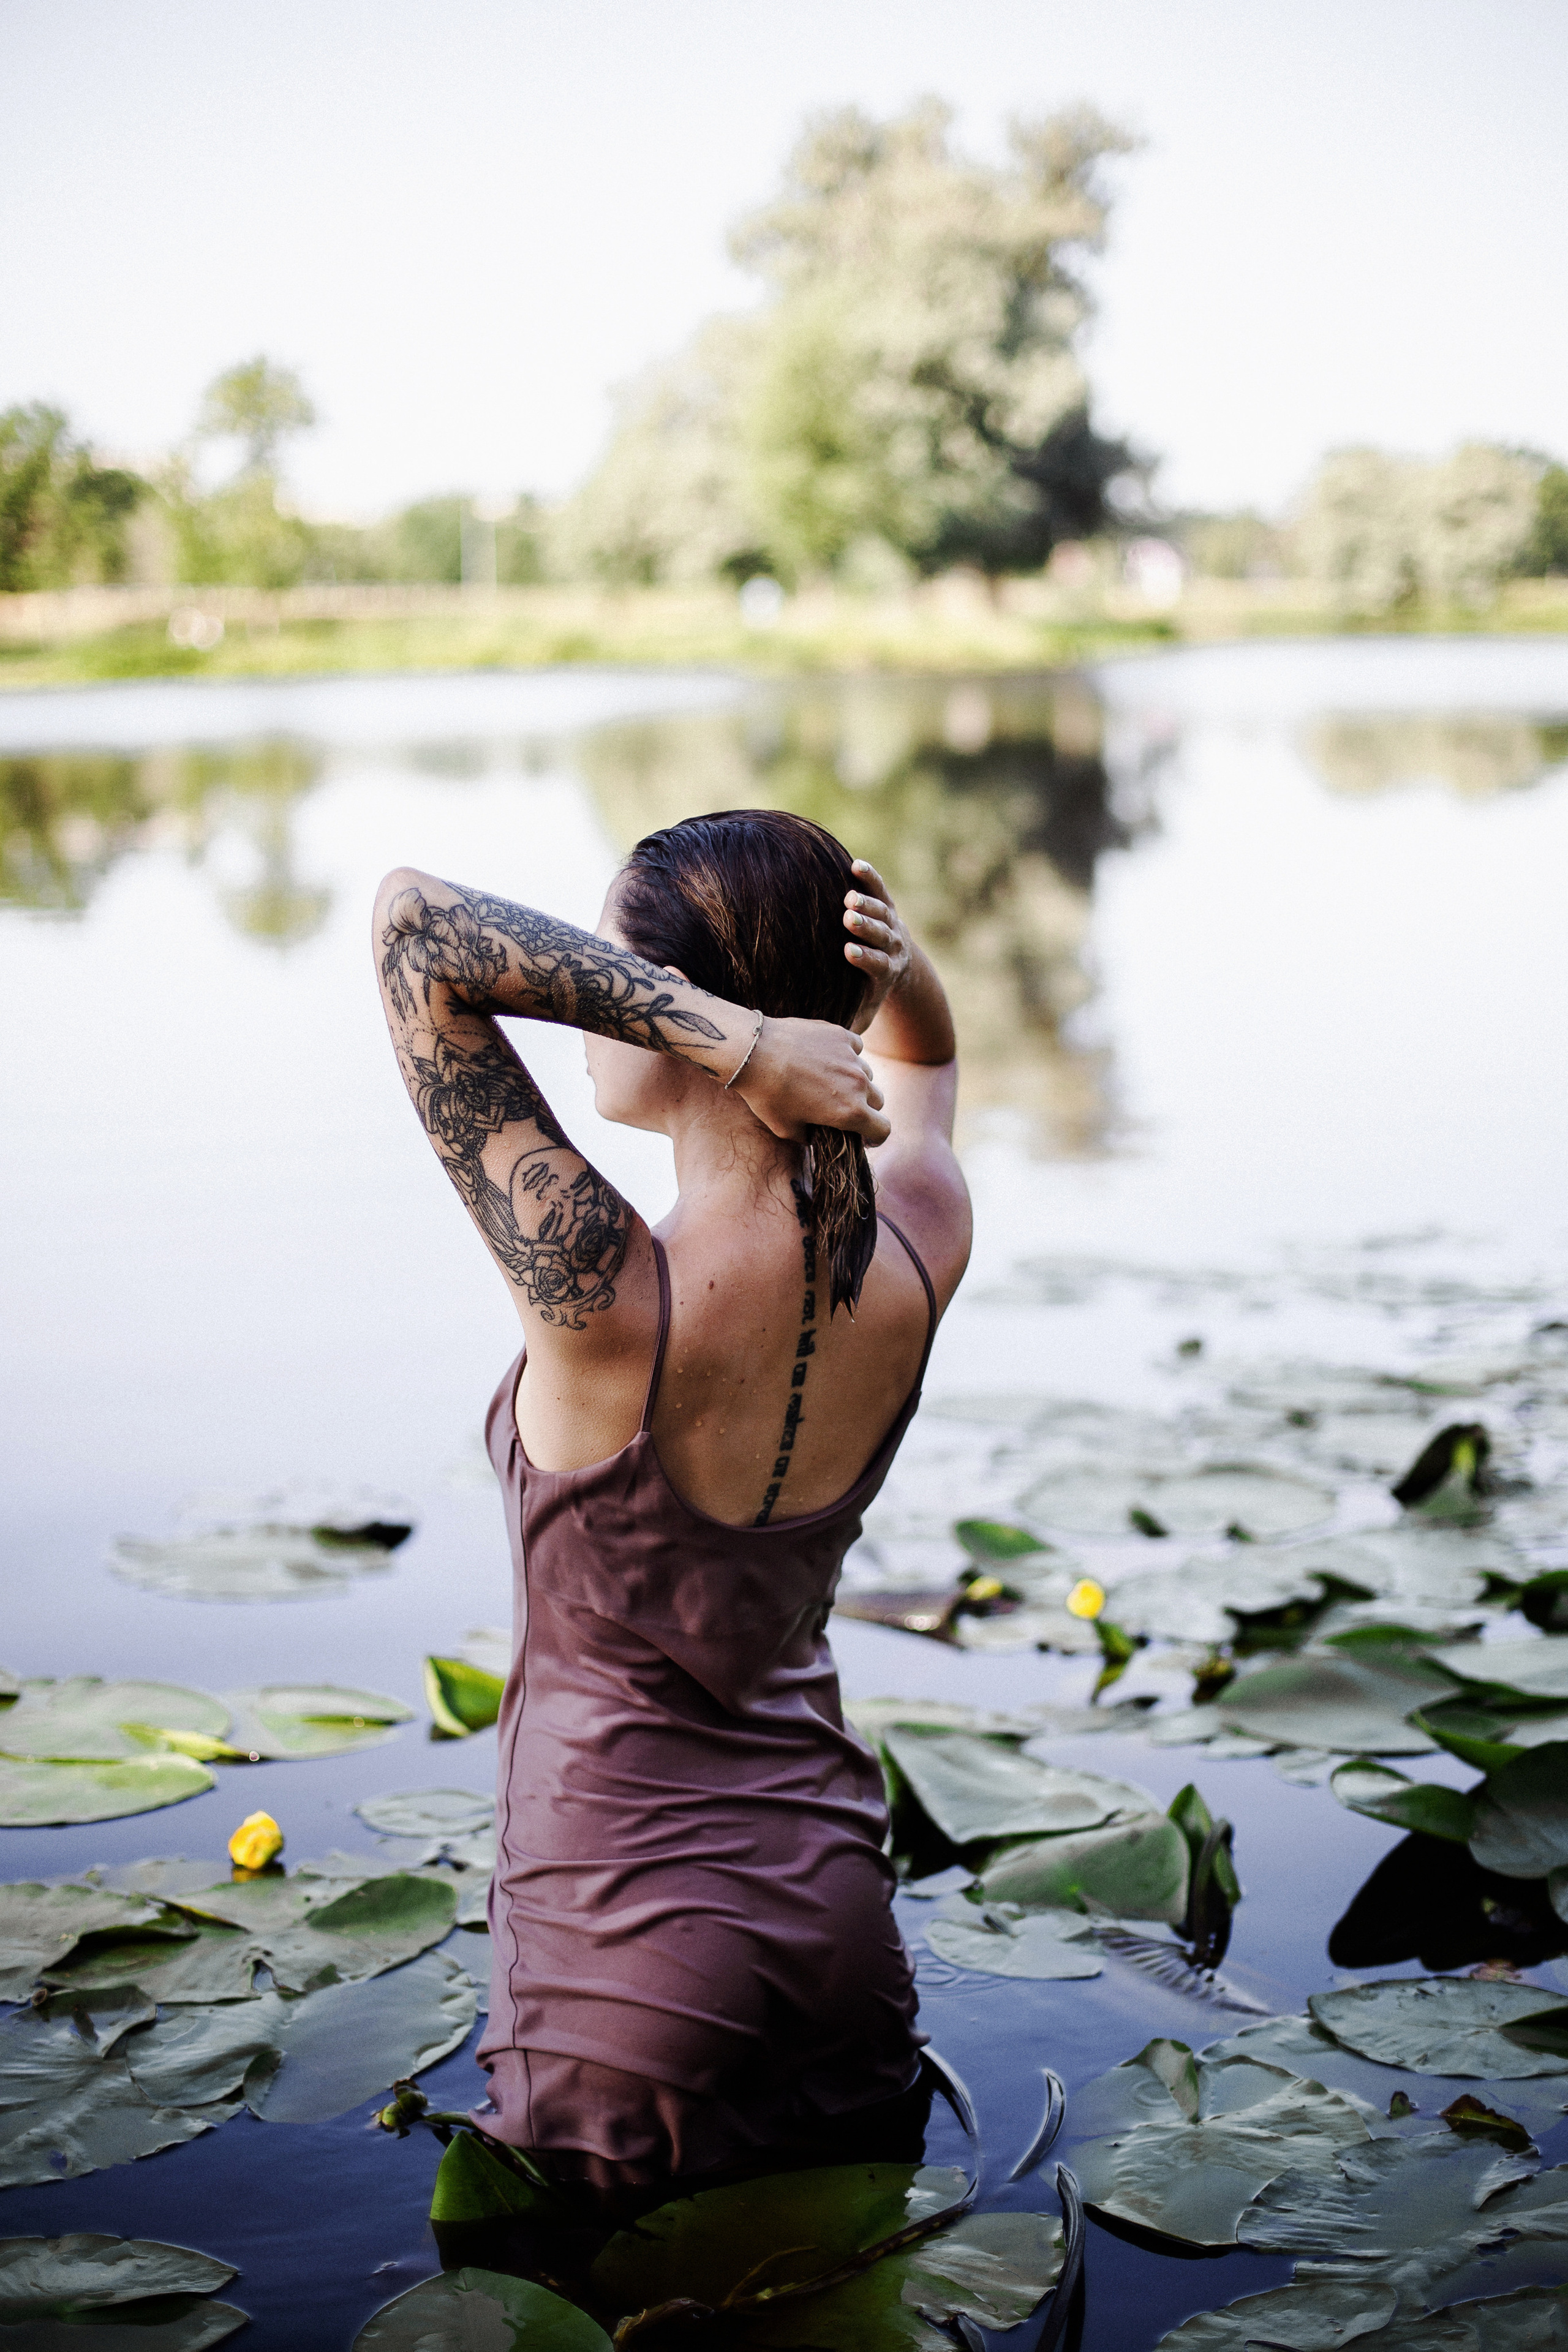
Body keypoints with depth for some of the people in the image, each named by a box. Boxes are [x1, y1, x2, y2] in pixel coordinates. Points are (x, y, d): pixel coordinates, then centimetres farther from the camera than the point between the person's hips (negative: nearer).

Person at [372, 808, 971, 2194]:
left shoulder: (610, 1298, -26)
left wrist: (730, 1037, -30)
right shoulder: (920, 1259, -9)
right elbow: (920, 1054, 13)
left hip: (628, 1957, -5)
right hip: (832, 1913, 5)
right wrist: (897, 973, -8)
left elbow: (416, 921, -25)